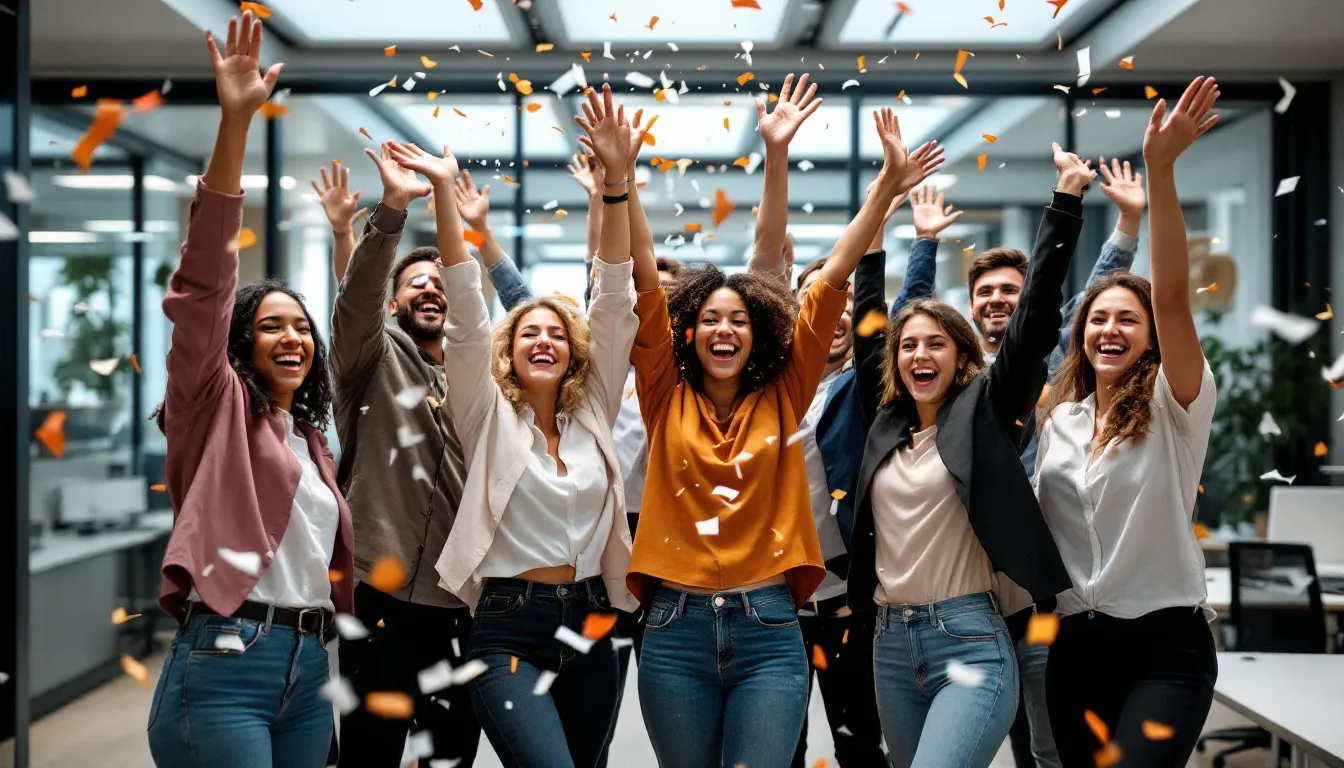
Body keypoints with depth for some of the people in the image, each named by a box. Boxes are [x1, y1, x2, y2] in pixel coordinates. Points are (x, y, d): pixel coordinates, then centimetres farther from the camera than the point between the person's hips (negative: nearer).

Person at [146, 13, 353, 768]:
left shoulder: (311, 437, 21)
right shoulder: (219, 406, 2)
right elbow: (204, 286, -12)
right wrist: (235, 124, -22)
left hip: (310, 667, 7)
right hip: (226, 661, -7)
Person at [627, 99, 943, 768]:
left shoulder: (782, 397, 6)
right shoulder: (667, 398, 6)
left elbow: (833, 278, 0)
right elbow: (644, 279, -3)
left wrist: (887, 187, -4)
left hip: (768, 631, 0)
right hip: (676, 628, 1)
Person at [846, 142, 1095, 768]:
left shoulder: (984, 410, -1)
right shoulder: (886, 419, 11)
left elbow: (1036, 316, -7)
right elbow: (866, 326, 17)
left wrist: (1067, 200, -10)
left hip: (969, 643, -6)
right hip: (891, 644, 6)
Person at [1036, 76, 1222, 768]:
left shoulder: (1174, 406, -5)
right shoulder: (1059, 418, 11)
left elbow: (1172, 296, -21)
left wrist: (1160, 171, -32)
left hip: (1166, 642, -5)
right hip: (1076, 644, 5)